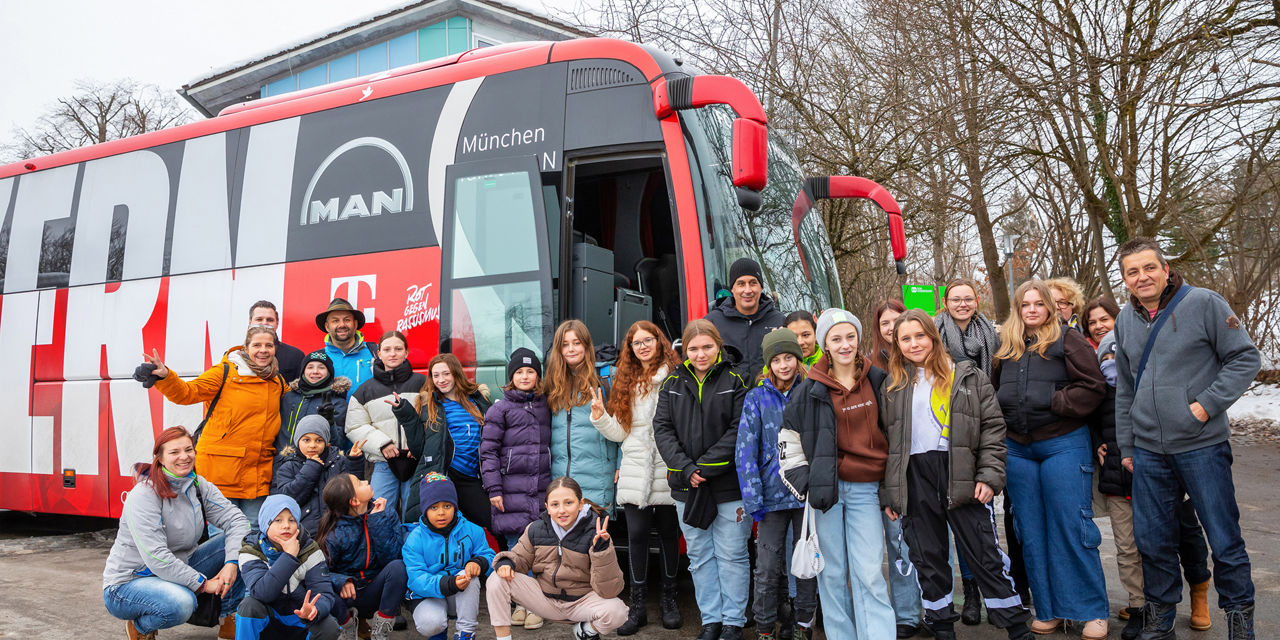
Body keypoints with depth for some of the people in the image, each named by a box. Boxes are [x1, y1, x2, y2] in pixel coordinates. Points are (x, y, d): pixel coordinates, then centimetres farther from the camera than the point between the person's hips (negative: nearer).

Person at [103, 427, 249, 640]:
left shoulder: (198, 485, -1)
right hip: (128, 582, -6)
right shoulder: (143, 495, -21)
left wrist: (232, 562, -25)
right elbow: (155, 557, -27)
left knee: (241, 545, -11)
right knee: (180, 603, -38)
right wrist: (202, 583, -25)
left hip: (177, 571, 6)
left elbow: (235, 519, -8)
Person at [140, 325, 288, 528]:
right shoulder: (225, 372, -2)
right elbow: (187, 393, -11)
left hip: (259, 473, 4)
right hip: (221, 469, -4)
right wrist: (165, 376, -27)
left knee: (254, 531, 11)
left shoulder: (279, 382, 13)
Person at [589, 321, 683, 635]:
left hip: (668, 469, -3)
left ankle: (670, 599, 24)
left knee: (668, 533, 8)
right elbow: (620, 431, 13)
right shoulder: (625, 381, 12)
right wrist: (599, 416, -3)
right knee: (637, 534, 0)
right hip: (635, 470, 3)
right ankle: (638, 605, 10)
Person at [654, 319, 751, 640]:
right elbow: (662, 429, 0)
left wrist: (705, 467, -16)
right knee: (699, 556, 12)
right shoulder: (673, 384, 7)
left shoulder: (734, 381, -3)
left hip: (729, 484, -4)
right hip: (687, 486, 4)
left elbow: (739, 430, -11)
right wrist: (685, 469, -13)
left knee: (731, 554, 4)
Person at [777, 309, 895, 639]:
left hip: (866, 488, 0)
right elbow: (788, 438, 9)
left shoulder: (878, 380, 4)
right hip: (827, 485, 0)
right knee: (832, 571, 6)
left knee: (869, 573, -5)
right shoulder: (811, 389, 1)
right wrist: (804, 483, 2)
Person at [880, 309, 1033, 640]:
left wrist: (989, 475, -8)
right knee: (928, 559, 9)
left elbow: (993, 426, 3)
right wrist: (888, 493, 5)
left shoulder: (967, 376, 6)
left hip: (962, 475, -2)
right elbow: (884, 441, 10)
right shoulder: (893, 386, 11)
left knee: (986, 556, 2)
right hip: (914, 479, 2)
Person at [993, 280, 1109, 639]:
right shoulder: (1007, 346, 11)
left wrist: (1053, 402, -14)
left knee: (1071, 527, -3)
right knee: (1031, 531, 8)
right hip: (1017, 448, 5)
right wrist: (1002, 420, 8)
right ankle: (1049, 610, 19)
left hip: (1063, 444, -5)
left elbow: (1094, 386, -10)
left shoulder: (1068, 340, -3)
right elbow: (998, 391, 23)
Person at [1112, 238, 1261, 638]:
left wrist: (1208, 403, -14)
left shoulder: (1203, 304, -5)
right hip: (1148, 451, 4)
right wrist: (1126, 445, 15)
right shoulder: (1126, 320, 10)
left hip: (1202, 445, -4)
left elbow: (1246, 358, -4)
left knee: (1225, 540, 4)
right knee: (1152, 541, 10)